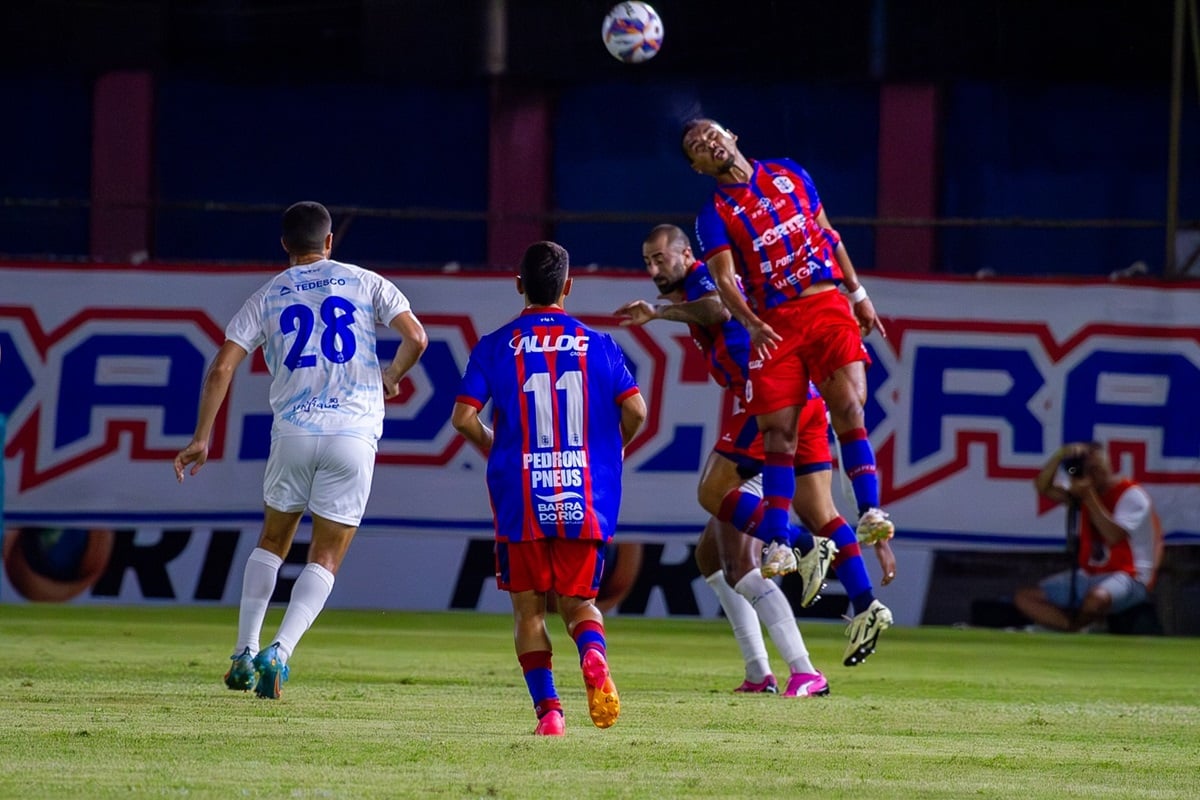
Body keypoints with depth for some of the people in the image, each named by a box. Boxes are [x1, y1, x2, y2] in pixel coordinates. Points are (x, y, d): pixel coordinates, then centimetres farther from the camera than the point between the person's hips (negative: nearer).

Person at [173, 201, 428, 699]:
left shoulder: (267, 297, 10)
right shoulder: (365, 283, 8)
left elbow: (222, 368, 2)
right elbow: (415, 338, -1)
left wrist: (202, 439, 5)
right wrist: (392, 376, 20)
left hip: (293, 432, 1)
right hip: (354, 434, -1)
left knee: (273, 542, 21)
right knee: (325, 558, 4)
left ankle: (245, 654, 14)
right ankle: (280, 652, -15)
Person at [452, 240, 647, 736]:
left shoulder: (495, 347, 1)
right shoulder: (597, 345, 5)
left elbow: (464, 417, -6)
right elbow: (635, 411, -3)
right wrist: (612, 451, 16)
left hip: (520, 501, -1)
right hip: (586, 501, 1)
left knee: (529, 607, 10)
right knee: (578, 601, 11)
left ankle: (547, 707, -4)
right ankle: (594, 656, -23)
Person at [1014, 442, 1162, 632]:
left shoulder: (1132, 495, -11)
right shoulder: (1085, 489, 10)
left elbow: (1114, 536, -24)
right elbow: (1043, 487, 0)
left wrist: (1089, 497, -22)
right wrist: (1060, 455, -16)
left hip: (1128, 576, -7)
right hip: (1088, 576, 7)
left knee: (1096, 598, -43)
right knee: (1024, 597, -4)